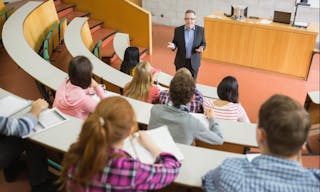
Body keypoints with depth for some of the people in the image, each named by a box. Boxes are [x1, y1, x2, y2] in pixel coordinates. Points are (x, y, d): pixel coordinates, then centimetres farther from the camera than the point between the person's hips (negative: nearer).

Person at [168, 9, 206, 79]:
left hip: (194, 62, 0)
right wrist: (173, 46, -20)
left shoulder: (200, 30, -6)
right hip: (181, 62, 0)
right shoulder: (178, 30, -6)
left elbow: (203, 43, 3)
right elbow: (175, 43, 4)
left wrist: (201, 47, -21)